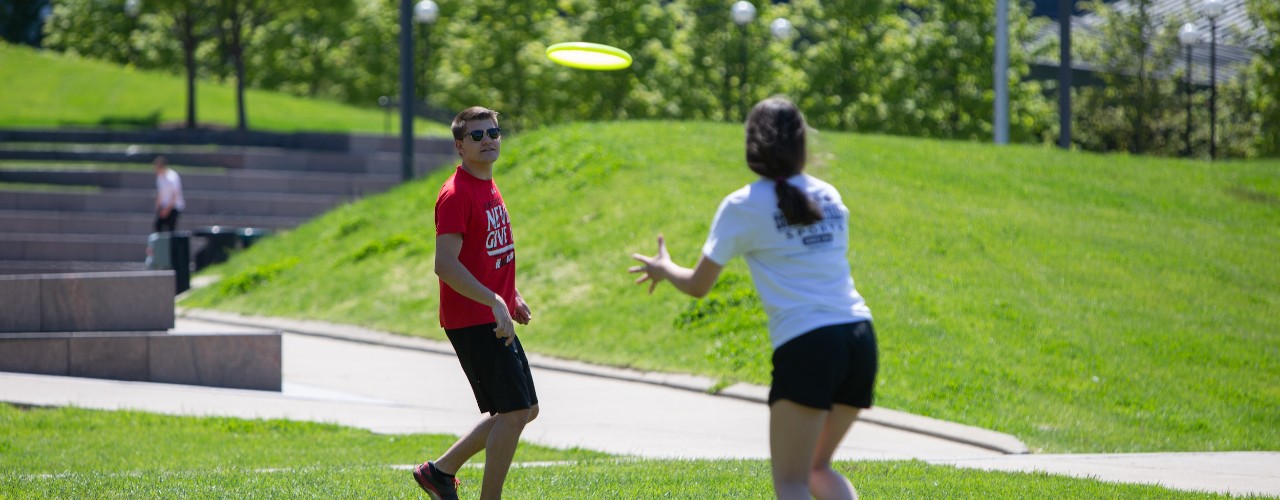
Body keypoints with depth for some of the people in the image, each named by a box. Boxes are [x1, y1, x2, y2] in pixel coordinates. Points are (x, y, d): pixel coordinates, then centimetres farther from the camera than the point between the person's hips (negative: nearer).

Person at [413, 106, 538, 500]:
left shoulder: (489, 187, 15)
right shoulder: (456, 194, -16)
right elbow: (445, 264, -24)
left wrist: (512, 296, 19)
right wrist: (494, 301, -29)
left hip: (494, 319, 10)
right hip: (473, 322, -10)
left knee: (524, 410, 14)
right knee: (514, 411, -10)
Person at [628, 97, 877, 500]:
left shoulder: (743, 207, 1)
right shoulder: (828, 197, 15)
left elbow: (698, 285, 9)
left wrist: (664, 269, 31)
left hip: (806, 346, -5)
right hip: (860, 337, 5)